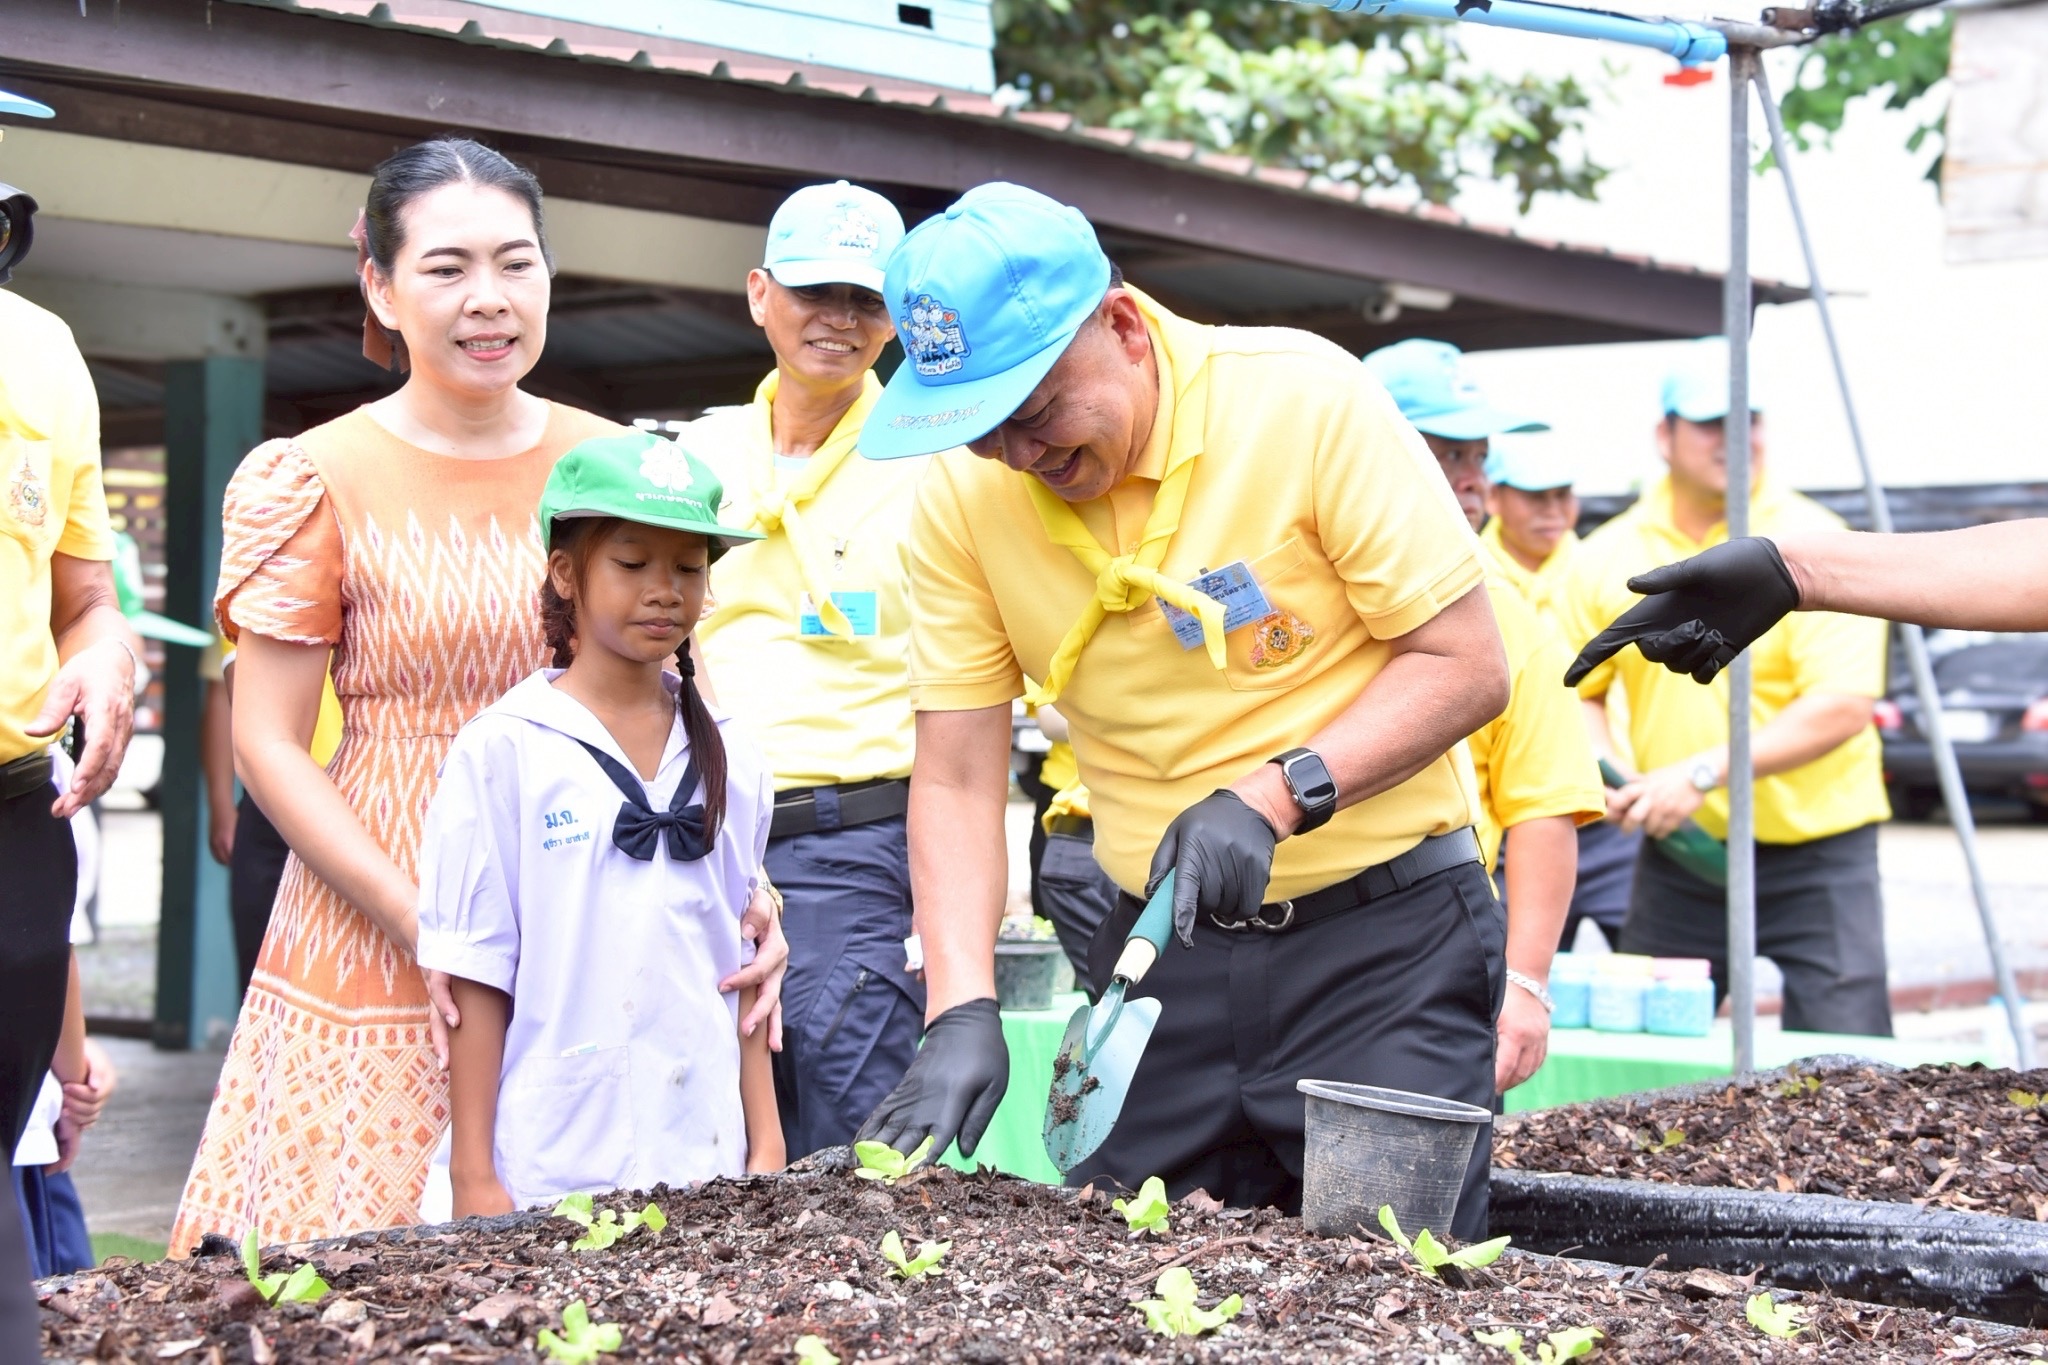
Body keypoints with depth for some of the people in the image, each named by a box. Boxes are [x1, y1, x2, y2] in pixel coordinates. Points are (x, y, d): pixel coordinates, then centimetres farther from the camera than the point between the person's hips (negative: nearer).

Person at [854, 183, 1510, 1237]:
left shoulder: (1306, 402, -16)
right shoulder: (961, 498, -6)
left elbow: (1467, 665, -13)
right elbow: (955, 780, -5)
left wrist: (1274, 795, -25)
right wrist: (960, 1011, -18)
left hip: (1380, 928, -3)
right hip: (1161, 944, 4)